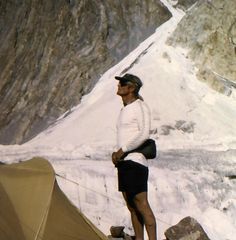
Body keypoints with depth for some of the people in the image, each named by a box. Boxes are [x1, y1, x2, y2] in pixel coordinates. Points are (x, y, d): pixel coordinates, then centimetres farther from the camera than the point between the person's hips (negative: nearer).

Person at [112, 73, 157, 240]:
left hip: (135, 161, -10)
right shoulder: (125, 109, 20)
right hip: (124, 162, 10)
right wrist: (117, 154, 10)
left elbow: (144, 134, -19)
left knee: (141, 204, -13)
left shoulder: (140, 106, -8)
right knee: (132, 206, 10)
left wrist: (122, 150, -16)